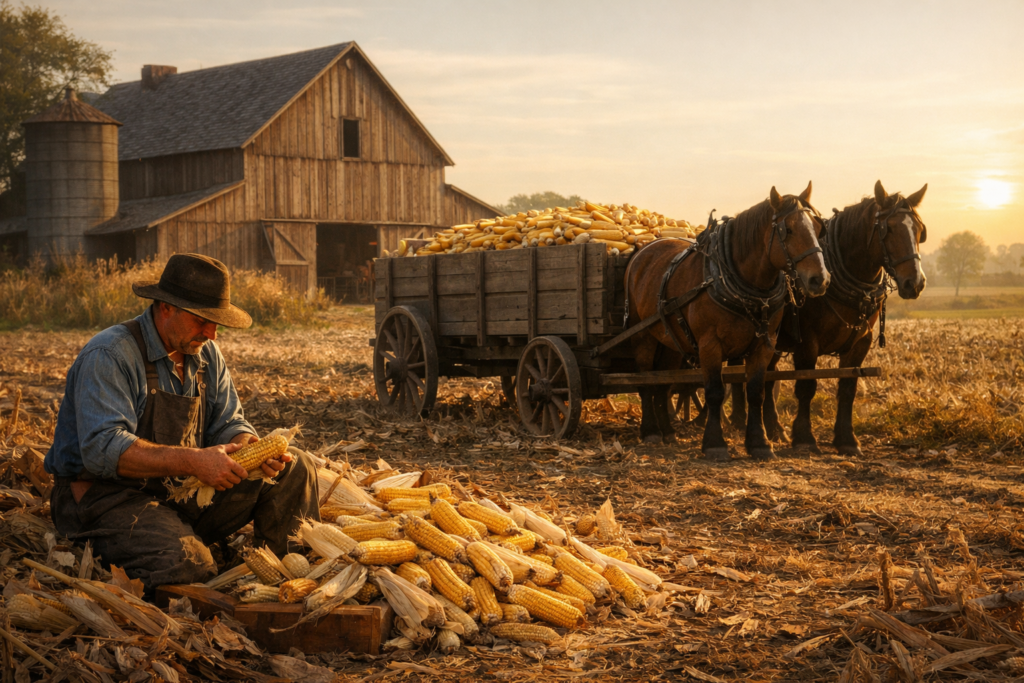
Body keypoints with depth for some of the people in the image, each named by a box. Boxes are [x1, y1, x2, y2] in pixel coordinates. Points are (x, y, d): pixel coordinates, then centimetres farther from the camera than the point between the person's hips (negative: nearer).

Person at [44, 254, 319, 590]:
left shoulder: (206, 355, 8)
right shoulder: (108, 356, -18)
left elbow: (229, 425, 12)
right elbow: (103, 450, -28)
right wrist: (193, 461, -35)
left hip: (183, 491, 8)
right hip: (107, 496, -8)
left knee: (296, 472, -2)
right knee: (185, 563, -36)